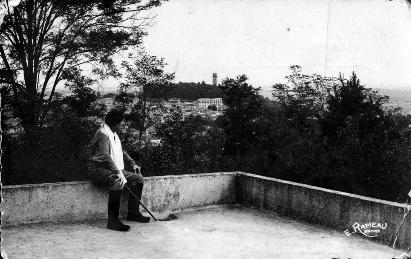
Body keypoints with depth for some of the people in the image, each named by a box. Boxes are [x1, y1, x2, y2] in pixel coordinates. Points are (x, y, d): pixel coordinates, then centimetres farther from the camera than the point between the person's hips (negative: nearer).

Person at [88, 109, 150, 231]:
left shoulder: (114, 134, 17)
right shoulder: (103, 134, -16)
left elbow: (121, 152, 31)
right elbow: (105, 156, -29)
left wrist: (132, 164, 17)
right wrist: (118, 173, -35)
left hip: (115, 169, 10)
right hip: (99, 170, -10)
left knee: (138, 178, 2)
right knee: (117, 183, -37)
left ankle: (133, 213, 10)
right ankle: (113, 220, -32)